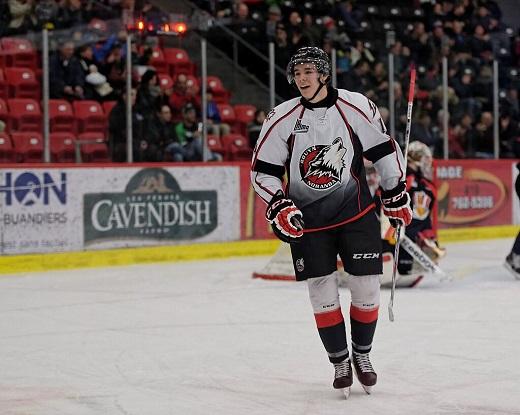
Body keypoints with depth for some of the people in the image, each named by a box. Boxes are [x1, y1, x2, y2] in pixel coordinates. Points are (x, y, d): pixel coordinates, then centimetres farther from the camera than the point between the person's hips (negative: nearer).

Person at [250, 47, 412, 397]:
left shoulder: (356, 107, -9)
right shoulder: (282, 118, -7)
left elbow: (384, 150, 3)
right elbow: (262, 171, -1)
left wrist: (397, 195, 8)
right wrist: (279, 207, -14)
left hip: (356, 211, 0)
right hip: (306, 218, 0)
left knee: (367, 286, 1)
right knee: (322, 291, 0)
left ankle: (362, 354, 23)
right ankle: (339, 361, 17)